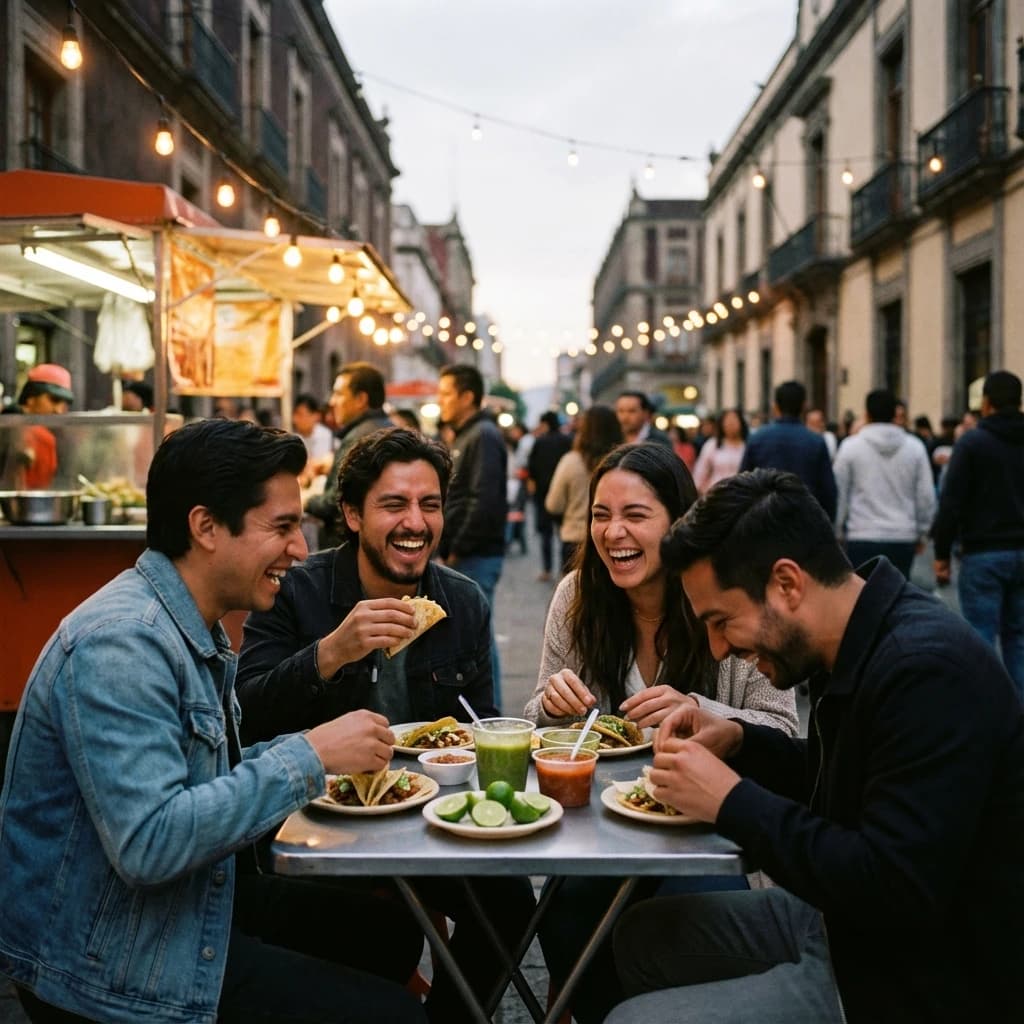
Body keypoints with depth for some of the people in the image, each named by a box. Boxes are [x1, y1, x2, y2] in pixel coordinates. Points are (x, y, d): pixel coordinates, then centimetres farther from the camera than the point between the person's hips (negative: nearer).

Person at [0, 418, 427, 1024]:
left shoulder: (198, 632, 6)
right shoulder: (121, 643, -26)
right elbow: (148, 844, -33)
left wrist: (323, 754, -1)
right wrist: (308, 757, -27)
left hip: (189, 900, 10)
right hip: (110, 966, -10)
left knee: (391, 933, 16)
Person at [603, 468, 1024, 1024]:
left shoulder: (929, 670, -28)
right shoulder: (860, 647, 2)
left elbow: (896, 890, -31)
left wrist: (732, 801, -24)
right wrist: (738, 741, 0)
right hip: (844, 923, 9)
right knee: (642, 935, 14)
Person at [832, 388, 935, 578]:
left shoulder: (851, 446, -3)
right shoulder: (915, 447, 3)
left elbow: (839, 493, 1)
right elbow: (926, 496, 5)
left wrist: (838, 530, 12)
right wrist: (921, 534, 16)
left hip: (862, 538, -2)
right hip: (903, 537, 2)